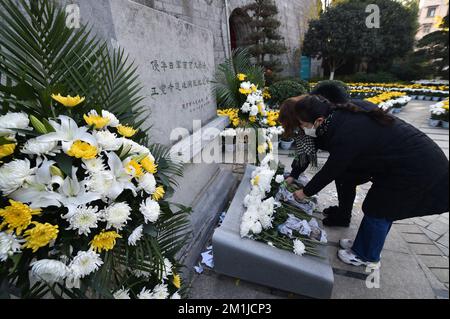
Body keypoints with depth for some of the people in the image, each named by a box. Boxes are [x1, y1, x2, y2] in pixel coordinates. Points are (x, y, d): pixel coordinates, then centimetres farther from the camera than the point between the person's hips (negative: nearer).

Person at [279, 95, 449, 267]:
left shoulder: (346, 136, -31)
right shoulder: (340, 116, -5)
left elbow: (330, 172, -18)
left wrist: (305, 192, -2)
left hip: (418, 171, -9)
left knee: (376, 210, 6)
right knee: (383, 206, 20)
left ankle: (367, 257, 30)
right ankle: (363, 245, 40)